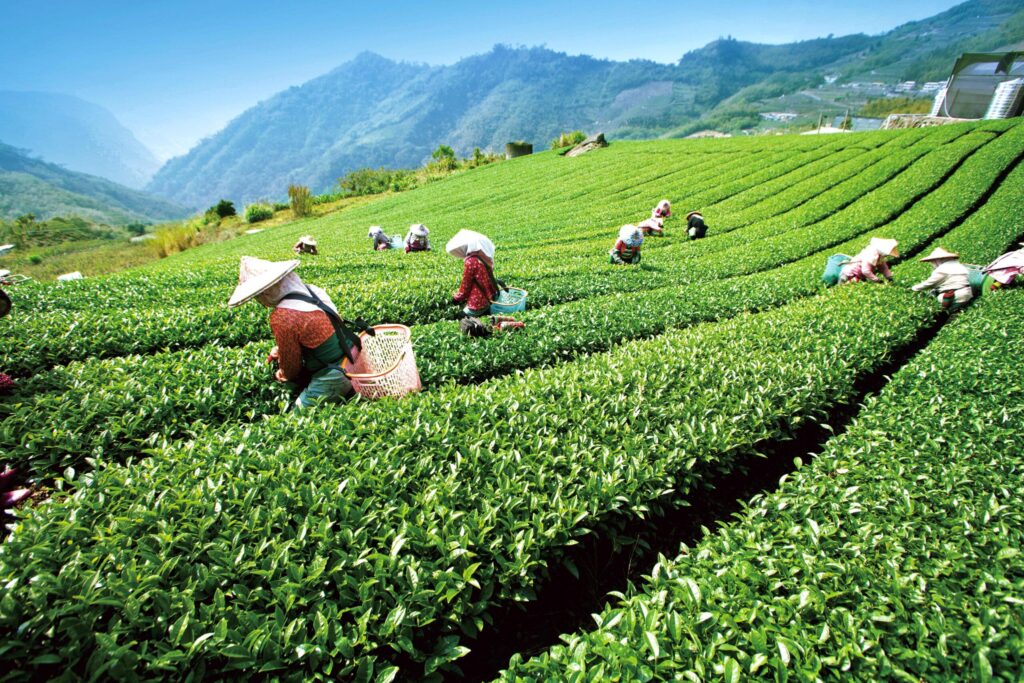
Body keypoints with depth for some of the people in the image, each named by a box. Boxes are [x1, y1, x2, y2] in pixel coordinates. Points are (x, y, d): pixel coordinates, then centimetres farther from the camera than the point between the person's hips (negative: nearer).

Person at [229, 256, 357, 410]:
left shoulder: (282, 317, -23)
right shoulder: (310, 289, 1)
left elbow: (291, 365, -7)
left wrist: (285, 375, 14)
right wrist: (282, 350, 17)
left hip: (332, 378, -8)